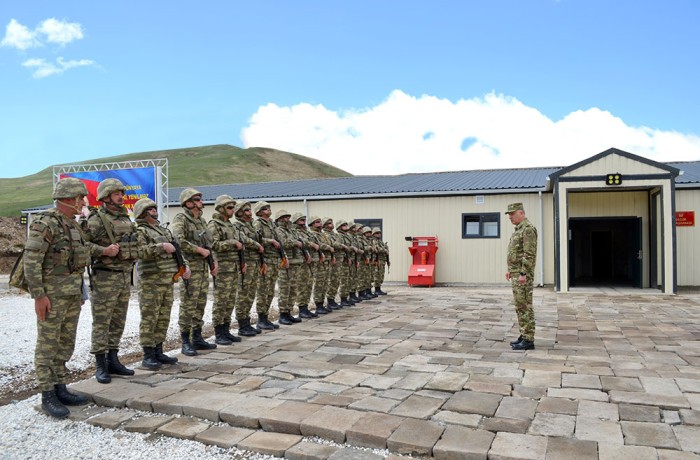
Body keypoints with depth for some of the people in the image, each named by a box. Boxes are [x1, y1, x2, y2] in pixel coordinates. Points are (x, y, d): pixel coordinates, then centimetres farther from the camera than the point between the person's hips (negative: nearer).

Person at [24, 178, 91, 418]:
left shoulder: (72, 224, 13)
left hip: (72, 292, 9)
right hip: (51, 293, -9)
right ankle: (48, 396, 7)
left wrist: (79, 290, 19)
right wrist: (38, 296, -20)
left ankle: (60, 389, 21)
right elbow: (31, 261, -18)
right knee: (48, 344, 0)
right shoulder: (45, 223, -15)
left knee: (66, 343, 12)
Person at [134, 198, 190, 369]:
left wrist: (185, 265, 10)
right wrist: (161, 246, -22)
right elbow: (139, 251, -22)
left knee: (164, 318, 10)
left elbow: (177, 249, 23)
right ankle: (148, 356, 3)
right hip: (150, 281, -7)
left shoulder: (163, 229, 20)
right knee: (149, 318, -4)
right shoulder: (139, 231, -4)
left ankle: (158, 352, 19)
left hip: (168, 279, 8)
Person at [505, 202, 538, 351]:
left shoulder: (528, 229, -15)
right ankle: (525, 336, 19)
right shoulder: (519, 230, 17)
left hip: (523, 275, -10)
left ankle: (528, 341, -3)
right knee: (520, 307, 12)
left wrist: (523, 274, -25)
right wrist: (511, 270, 21)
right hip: (517, 274, 10)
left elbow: (530, 254, -22)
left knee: (525, 307, -7)